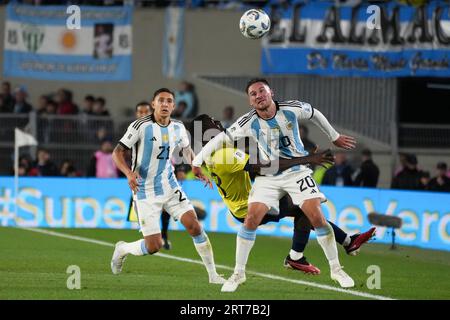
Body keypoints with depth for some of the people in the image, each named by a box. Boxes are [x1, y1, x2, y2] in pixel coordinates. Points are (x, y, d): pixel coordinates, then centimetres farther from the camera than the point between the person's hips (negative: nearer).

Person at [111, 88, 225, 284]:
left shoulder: (178, 128, 2)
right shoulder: (141, 126, -15)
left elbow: (186, 149, 23)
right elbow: (117, 153, -13)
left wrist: (197, 169, 7)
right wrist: (129, 173, -31)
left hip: (170, 187, 5)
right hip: (145, 192, -5)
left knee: (194, 226, -11)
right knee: (153, 246, -9)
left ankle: (213, 274, 0)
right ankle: (122, 249, 24)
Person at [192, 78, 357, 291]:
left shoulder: (292, 109, -13)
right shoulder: (249, 122, -14)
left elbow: (314, 114, 7)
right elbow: (221, 138, -8)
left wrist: (335, 137, 19)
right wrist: (198, 161, -11)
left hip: (297, 171, 0)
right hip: (268, 177, 0)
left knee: (316, 216, -13)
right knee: (251, 219, -14)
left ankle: (336, 269, 1)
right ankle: (238, 274, 0)